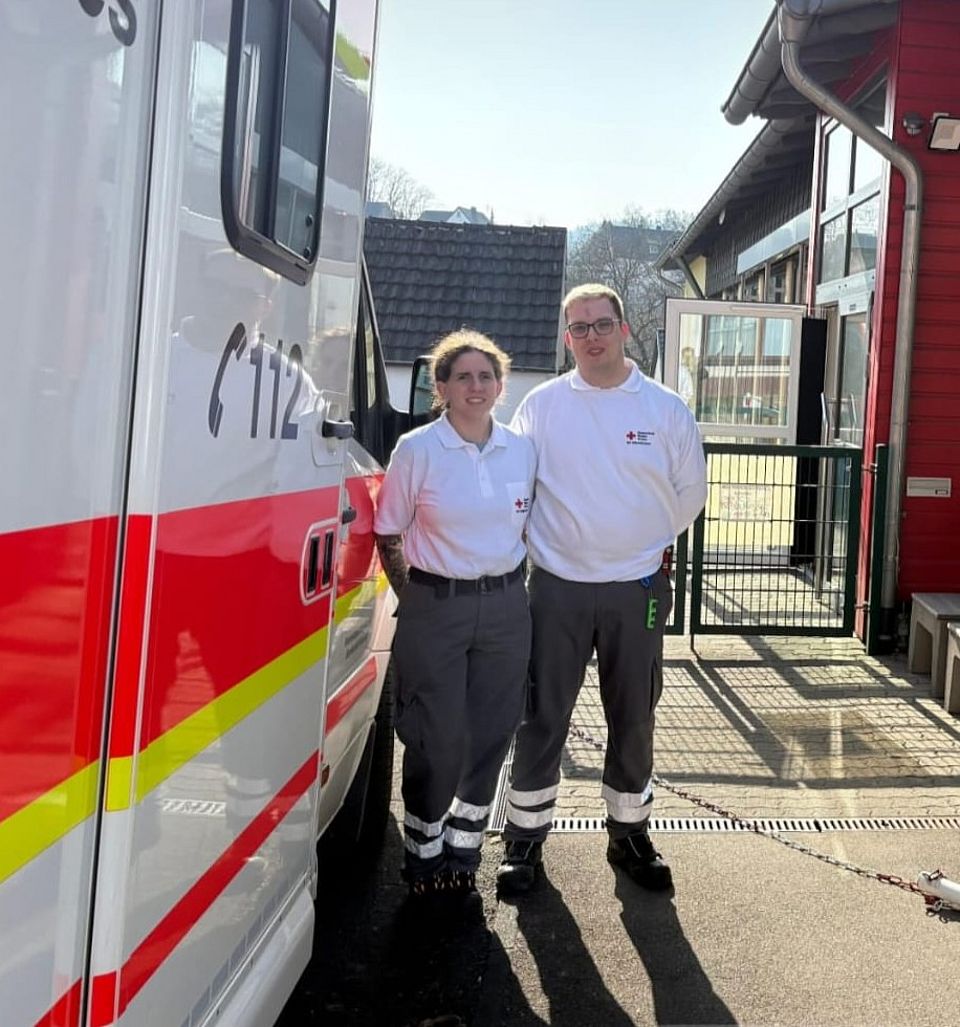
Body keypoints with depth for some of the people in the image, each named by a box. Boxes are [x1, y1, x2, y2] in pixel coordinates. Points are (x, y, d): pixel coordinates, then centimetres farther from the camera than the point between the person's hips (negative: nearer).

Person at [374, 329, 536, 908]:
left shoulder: (522, 449, 4)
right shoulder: (417, 450, -5)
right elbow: (389, 534, 1)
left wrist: (515, 587, 9)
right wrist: (413, 598, -3)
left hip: (505, 606, 4)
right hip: (436, 606, -3)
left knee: (492, 735, 9)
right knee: (439, 739, 2)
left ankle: (463, 850, 26)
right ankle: (425, 855, 22)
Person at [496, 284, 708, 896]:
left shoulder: (666, 408, 0)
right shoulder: (541, 405, -1)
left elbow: (690, 494, 10)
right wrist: (552, 545, 4)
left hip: (638, 589, 1)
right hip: (558, 587, 0)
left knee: (634, 719, 12)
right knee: (544, 718, 5)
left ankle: (630, 833, 30)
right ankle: (525, 839, 19)